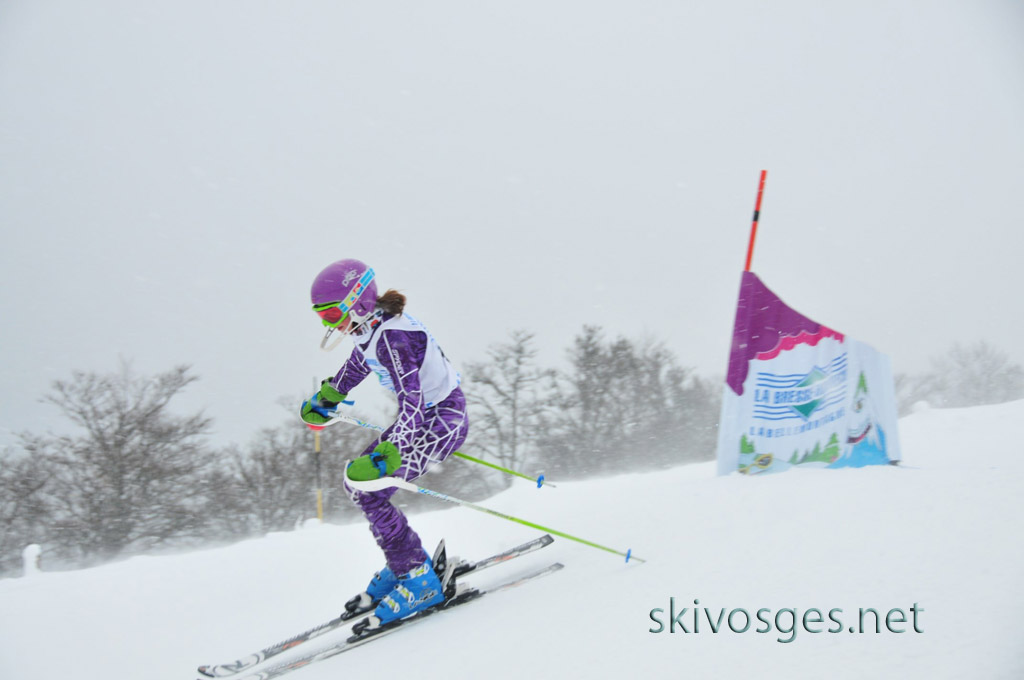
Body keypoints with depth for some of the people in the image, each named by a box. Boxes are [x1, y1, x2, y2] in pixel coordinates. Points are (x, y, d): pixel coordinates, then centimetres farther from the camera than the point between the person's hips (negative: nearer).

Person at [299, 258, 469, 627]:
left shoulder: (392, 338, -28)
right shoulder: (371, 328, 0)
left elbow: (411, 405, -36)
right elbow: (357, 364, 24)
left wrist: (384, 457, -45)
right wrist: (327, 397, 35)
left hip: (442, 421, -10)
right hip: (423, 416, 10)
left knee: (368, 492, -14)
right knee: (356, 480, 12)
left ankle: (420, 582, -5)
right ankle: (407, 563, 21)